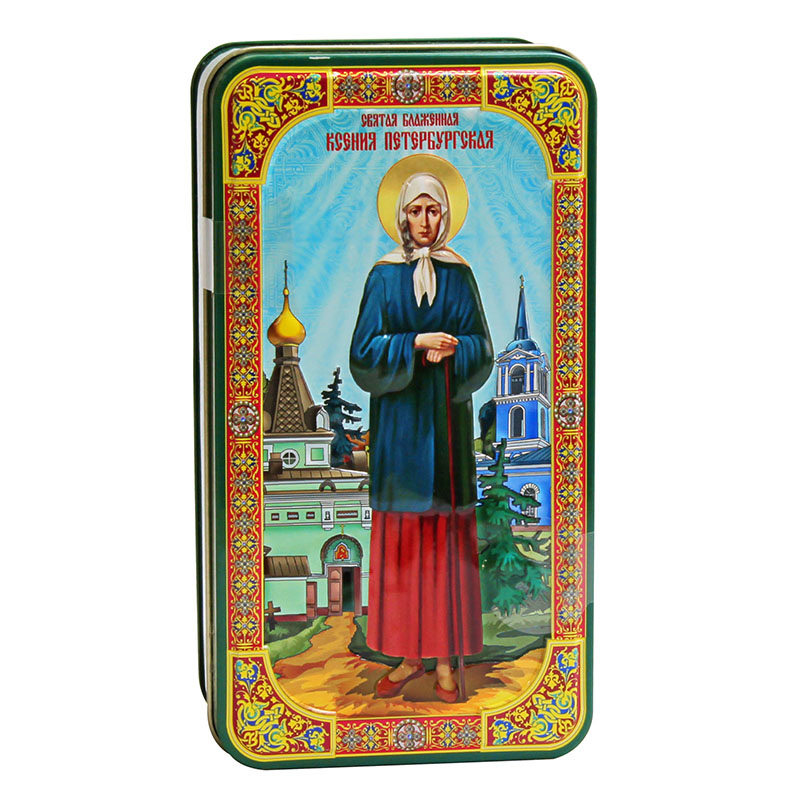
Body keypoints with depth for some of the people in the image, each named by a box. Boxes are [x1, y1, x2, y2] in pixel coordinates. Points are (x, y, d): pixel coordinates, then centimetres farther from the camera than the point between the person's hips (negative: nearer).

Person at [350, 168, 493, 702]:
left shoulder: (460, 276, 8)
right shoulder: (384, 277, 4)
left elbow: (480, 347, 4)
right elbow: (366, 350, -3)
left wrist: (448, 353, -15)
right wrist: (418, 344, -16)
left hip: (446, 418, 1)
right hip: (399, 421, 0)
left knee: (447, 536, 1)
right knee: (402, 538, 1)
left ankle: (447, 660, 7)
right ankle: (409, 655, 11)